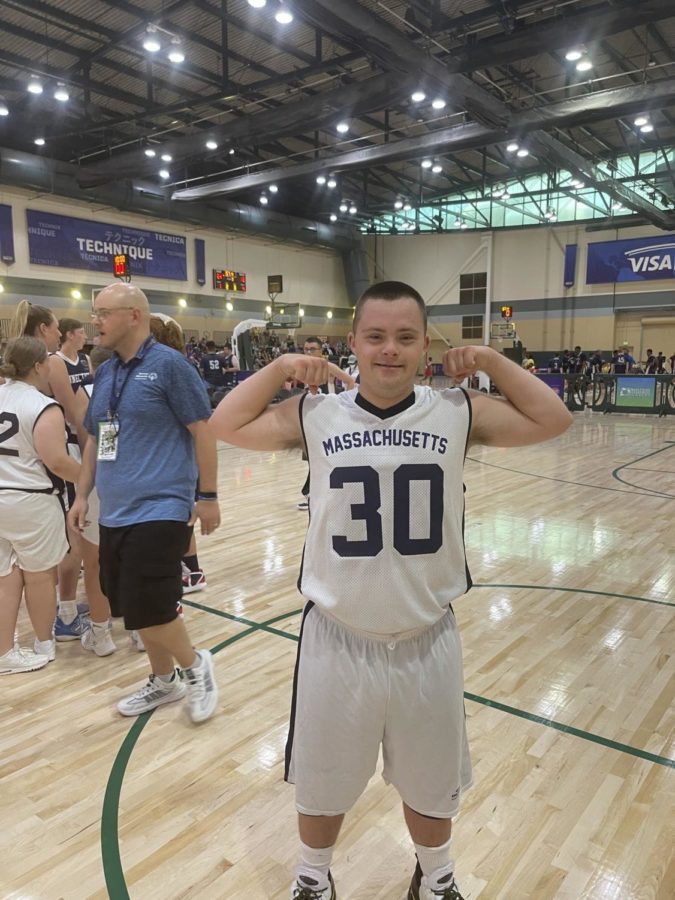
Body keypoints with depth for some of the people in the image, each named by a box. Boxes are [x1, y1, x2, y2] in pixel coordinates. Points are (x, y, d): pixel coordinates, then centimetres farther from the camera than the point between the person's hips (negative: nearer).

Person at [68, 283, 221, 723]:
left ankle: (194, 665, 18)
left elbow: (202, 430, -11)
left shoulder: (169, 364, -10)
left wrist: (207, 496, -12)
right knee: (138, 608, 14)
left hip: (159, 510, -7)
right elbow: (94, 439, 18)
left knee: (147, 607, -9)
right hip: (115, 513, 8)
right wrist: (82, 496, 15)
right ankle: (165, 680, 33)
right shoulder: (105, 373, 12)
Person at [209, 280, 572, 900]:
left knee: (432, 783, 25)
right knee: (322, 782, 23)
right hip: (338, 640, 0)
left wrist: (491, 360, -6)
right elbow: (227, 426, -2)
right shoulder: (315, 416, -7)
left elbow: (552, 420, -1)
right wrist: (281, 367, -9)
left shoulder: (459, 414, -6)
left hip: (428, 641, 1)